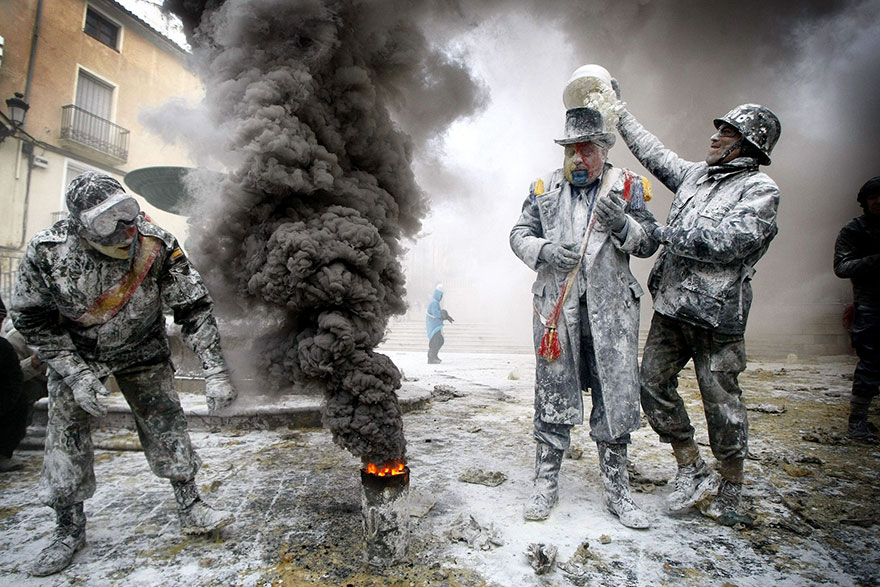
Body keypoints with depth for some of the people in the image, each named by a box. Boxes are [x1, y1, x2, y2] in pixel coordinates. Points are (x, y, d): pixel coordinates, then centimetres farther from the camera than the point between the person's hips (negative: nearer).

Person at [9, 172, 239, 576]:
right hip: (73, 354, 1)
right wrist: (76, 375, -18)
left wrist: (215, 372, -26)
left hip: (141, 350, 0)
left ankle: (189, 508, 13)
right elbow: (31, 320, -11)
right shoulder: (46, 251, -24)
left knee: (165, 425, -2)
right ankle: (69, 530, 20)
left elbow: (194, 309, -22)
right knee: (65, 436, 1)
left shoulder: (157, 246, -27)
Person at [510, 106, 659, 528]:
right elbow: (519, 235, 12)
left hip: (612, 307, 0)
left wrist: (621, 225, -14)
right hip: (556, 303, 1)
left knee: (616, 395, 3)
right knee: (552, 394, 4)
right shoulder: (544, 189, 13)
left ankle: (615, 488, 20)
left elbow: (649, 243, 7)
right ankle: (546, 482, 18)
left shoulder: (629, 187, 10)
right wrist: (544, 251, -9)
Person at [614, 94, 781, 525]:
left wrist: (665, 234, -12)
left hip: (716, 314, -6)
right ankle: (692, 472, 21)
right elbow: (654, 154, 29)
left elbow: (726, 241, -19)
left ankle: (731, 488, 24)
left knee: (721, 401, 3)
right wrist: (620, 114, 33)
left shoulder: (760, 190, -5)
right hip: (669, 307, 7)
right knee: (653, 384, 5)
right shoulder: (694, 175, 16)